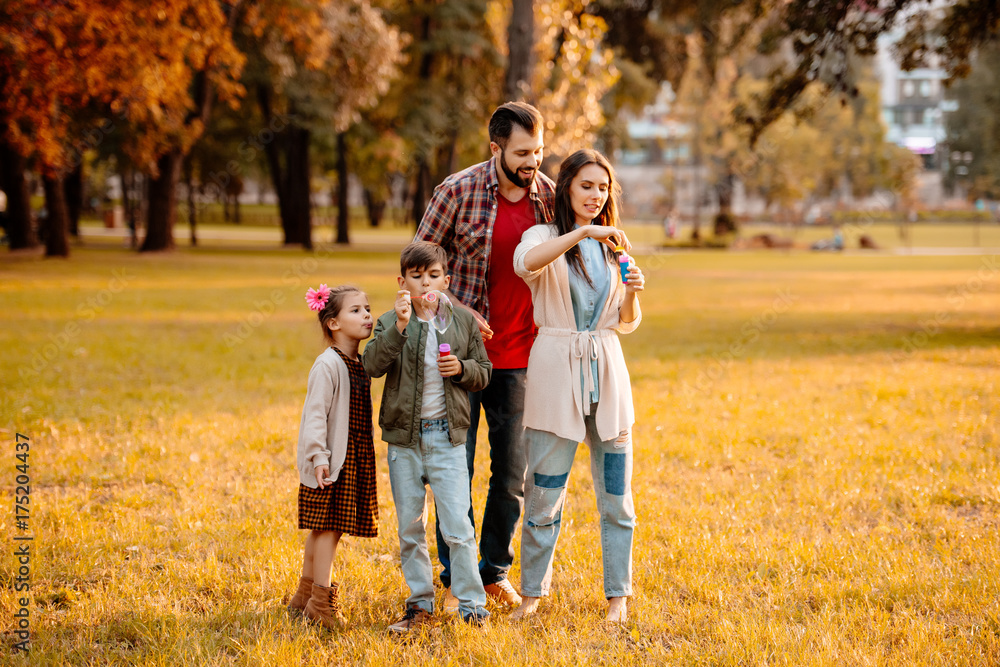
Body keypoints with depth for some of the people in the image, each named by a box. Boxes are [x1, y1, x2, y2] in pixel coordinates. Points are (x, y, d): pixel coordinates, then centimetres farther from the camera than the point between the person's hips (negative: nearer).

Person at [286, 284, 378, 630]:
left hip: (353, 459, 8)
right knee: (329, 526, -6)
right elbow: (315, 413, -18)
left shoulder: (358, 364, 11)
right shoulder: (327, 365, -15)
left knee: (321, 529, 14)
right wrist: (318, 456, -23)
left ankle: (304, 597, 22)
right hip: (331, 460, -8)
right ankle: (321, 602, 0)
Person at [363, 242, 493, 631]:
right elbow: (373, 366, -17)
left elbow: (484, 372, 11)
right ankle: (420, 604, 21)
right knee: (410, 529, 9)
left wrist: (462, 369, -11)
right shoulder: (390, 323, -1)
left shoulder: (463, 321, 3)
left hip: (447, 437, -1)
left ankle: (472, 605, 5)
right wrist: (400, 325, -28)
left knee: (458, 528, -5)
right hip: (404, 438, 1)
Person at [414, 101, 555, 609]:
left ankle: (496, 572, 25)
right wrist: (457, 313, -15)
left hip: (518, 357, 3)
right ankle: (456, 579, 16)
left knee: (513, 472, 9)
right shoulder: (458, 192, -11)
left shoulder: (551, 196, -1)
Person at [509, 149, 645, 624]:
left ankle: (618, 594, 14)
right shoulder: (545, 237, 0)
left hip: (606, 371, 4)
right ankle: (533, 592, 13)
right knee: (544, 490, 0)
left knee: (615, 491, 5)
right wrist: (582, 232, -31)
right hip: (556, 370, -4)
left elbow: (627, 323, 16)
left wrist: (631, 293, -5)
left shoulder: (612, 246, 14)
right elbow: (526, 263, -26)